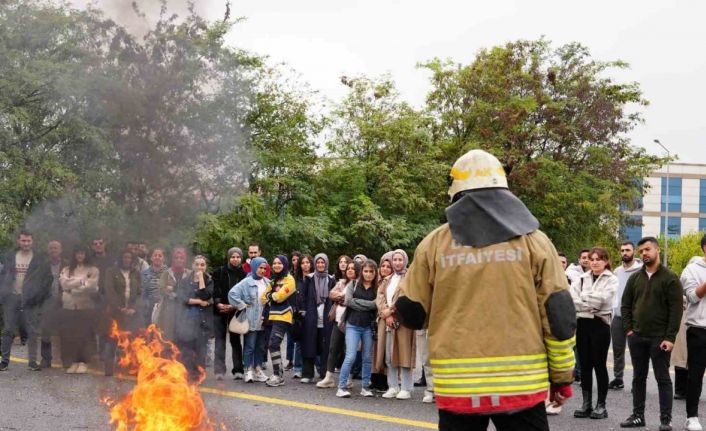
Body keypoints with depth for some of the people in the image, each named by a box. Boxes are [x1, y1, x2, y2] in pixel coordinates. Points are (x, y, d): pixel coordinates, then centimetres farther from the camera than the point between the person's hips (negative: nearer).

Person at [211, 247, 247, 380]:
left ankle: (238, 370, 8)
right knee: (220, 339, -3)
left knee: (235, 340, 5)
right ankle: (219, 370, -4)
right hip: (220, 310, 0)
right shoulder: (220, 272, 3)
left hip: (235, 311, 0)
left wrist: (233, 306, -13)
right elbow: (214, 290, 0)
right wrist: (218, 303, -14)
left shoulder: (244, 274, 0)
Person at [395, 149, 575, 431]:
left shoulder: (435, 243, 1)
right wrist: (562, 376, 10)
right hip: (521, 383, 0)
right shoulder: (532, 240, 1)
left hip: (456, 385, 0)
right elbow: (558, 314, 0)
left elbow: (410, 313, 6)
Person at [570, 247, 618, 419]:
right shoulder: (581, 278, 11)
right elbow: (571, 300, -2)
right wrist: (591, 304, -14)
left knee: (599, 365, 1)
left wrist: (583, 297, -6)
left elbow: (602, 298, -16)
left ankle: (601, 405, 8)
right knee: (585, 365, 7)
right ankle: (586, 404, 14)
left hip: (600, 324, -4)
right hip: (582, 323, 4)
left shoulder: (611, 280, -1)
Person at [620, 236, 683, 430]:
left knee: (663, 379, 0)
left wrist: (670, 337, -15)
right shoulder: (635, 278, 10)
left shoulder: (670, 278, -5)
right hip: (636, 337, 5)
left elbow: (676, 310, -9)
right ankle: (638, 415, 18)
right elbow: (625, 305, 13)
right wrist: (628, 329, 0)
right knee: (638, 378, 11)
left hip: (659, 338, -5)